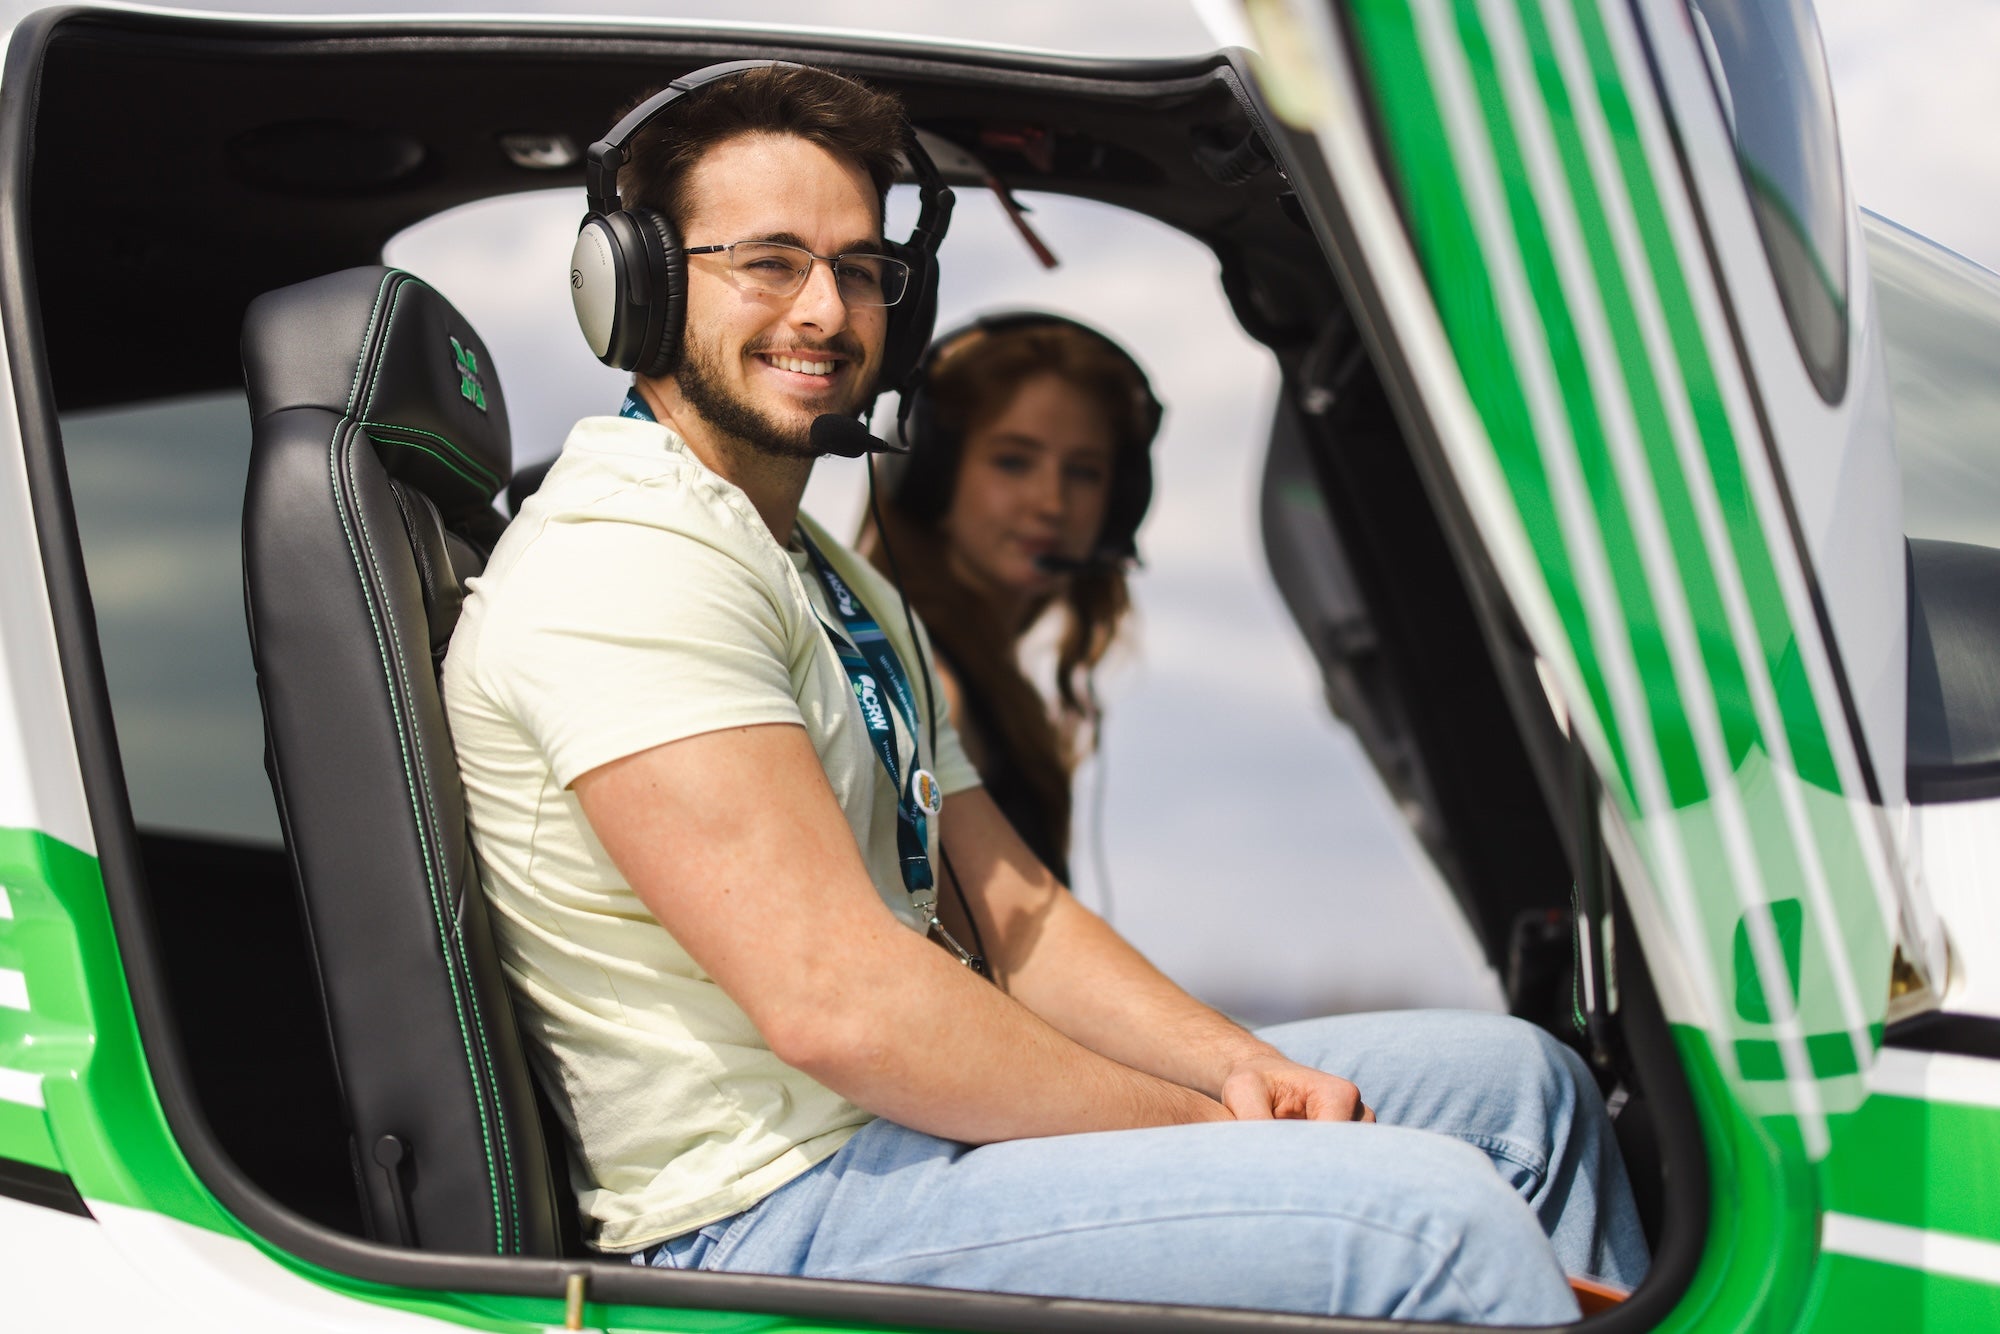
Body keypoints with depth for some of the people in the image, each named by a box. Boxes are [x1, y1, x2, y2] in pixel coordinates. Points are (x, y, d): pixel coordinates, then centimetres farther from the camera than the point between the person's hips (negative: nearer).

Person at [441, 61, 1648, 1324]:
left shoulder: (852, 588, 19)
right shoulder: (619, 562, -15)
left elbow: (1018, 912, 15)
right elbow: (831, 997, -24)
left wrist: (1241, 1066, -3)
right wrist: (1211, 1132, -16)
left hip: (916, 1115, 10)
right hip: (780, 1207, -10)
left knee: (1517, 1082, 10)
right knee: (1435, 1218, -23)